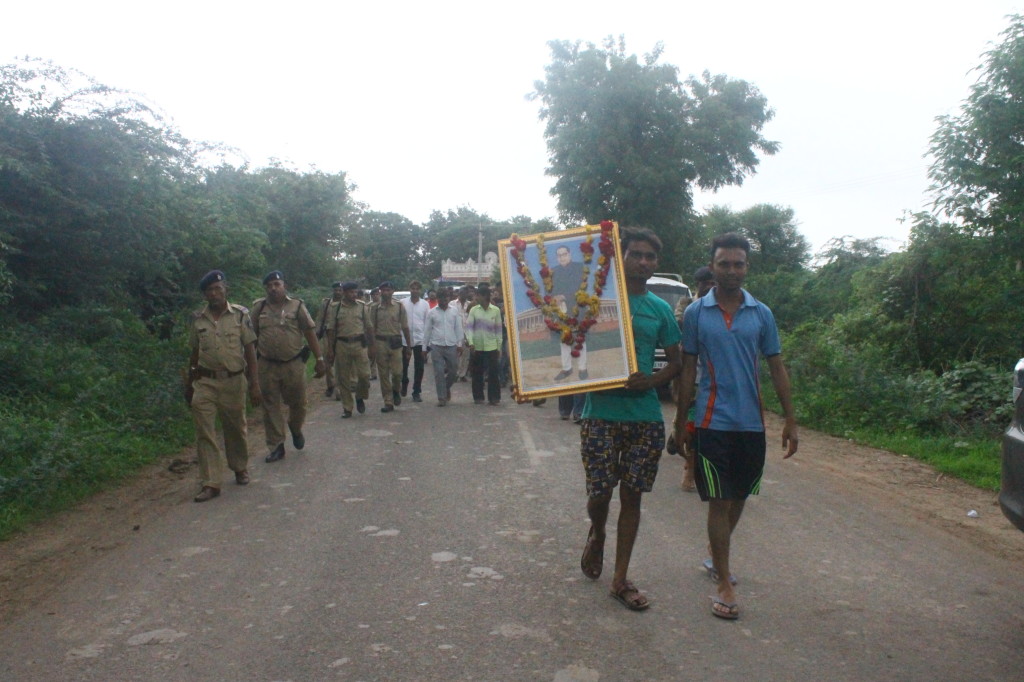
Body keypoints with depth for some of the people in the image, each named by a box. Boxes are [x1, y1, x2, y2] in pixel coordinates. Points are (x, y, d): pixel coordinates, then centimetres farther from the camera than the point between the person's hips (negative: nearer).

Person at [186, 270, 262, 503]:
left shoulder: (240, 315, -3)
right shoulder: (198, 320, 5)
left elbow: (250, 351, -3)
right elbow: (194, 354, 13)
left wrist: (255, 385, -8)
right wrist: (189, 385, 17)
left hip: (233, 381, -1)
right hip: (205, 382, 1)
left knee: (236, 429, 13)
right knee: (205, 433, -5)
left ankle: (240, 468, 36)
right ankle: (211, 483, 0)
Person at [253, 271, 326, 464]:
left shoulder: (297, 306, 0)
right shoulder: (259, 308, 5)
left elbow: (310, 333, -1)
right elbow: (253, 336, 10)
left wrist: (320, 359, -4)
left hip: (293, 364, -1)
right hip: (267, 366, 1)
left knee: (297, 403, 8)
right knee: (270, 406, 5)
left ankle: (296, 430, 39)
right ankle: (276, 447, 15)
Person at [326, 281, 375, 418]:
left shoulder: (362, 306, 5)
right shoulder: (335, 308, 3)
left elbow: (369, 327, 8)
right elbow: (331, 330, 3)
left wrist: (371, 346, 6)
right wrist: (330, 349, -1)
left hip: (359, 344, 0)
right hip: (341, 345, 0)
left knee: (364, 374, -7)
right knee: (343, 378, 4)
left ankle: (360, 398, 22)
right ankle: (347, 408, 16)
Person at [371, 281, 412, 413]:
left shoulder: (399, 306, 3)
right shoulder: (375, 307, 3)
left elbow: (405, 327, 6)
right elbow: (372, 327, 6)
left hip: (395, 342, -1)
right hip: (380, 342, 1)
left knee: (397, 372, -8)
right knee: (383, 374, 3)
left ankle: (396, 390, 24)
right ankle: (388, 402, 11)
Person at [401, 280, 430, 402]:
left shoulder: (425, 304, 2)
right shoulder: (403, 303, -1)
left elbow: (427, 322, 3)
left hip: (420, 339, 0)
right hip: (405, 339, 0)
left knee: (419, 367, 2)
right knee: (404, 365, 12)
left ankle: (416, 392, 12)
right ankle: (404, 384, 39)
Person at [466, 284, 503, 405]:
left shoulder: (495, 310, 0)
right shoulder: (474, 310, 1)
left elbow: (498, 330, 5)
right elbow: (469, 327, -2)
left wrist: (499, 347, 5)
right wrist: (470, 342, -17)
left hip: (491, 347, -1)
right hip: (476, 347, 1)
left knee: (493, 373, -3)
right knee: (477, 373, 6)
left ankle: (494, 397, 5)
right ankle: (478, 397, 17)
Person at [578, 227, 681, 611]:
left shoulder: (660, 310, 8)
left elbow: (675, 362, 11)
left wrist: (651, 381, -10)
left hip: (645, 416, 3)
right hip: (601, 413, -2)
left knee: (632, 496, 8)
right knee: (600, 492, -1)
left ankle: (621, 579, 21)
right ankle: (597, 535, 36)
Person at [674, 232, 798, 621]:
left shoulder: (762, 314, 4)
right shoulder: (695, 313, -1)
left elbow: (776, 368, 7)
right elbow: (687, 371, 2)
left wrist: (790, 420, 3)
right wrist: (681, 423, 2)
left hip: (751, 423, 3)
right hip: (713, 422, -3)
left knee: (739, 498, 15)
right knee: (719, 501, -2)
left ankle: (716, 558, 37)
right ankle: (725, 585, 6)